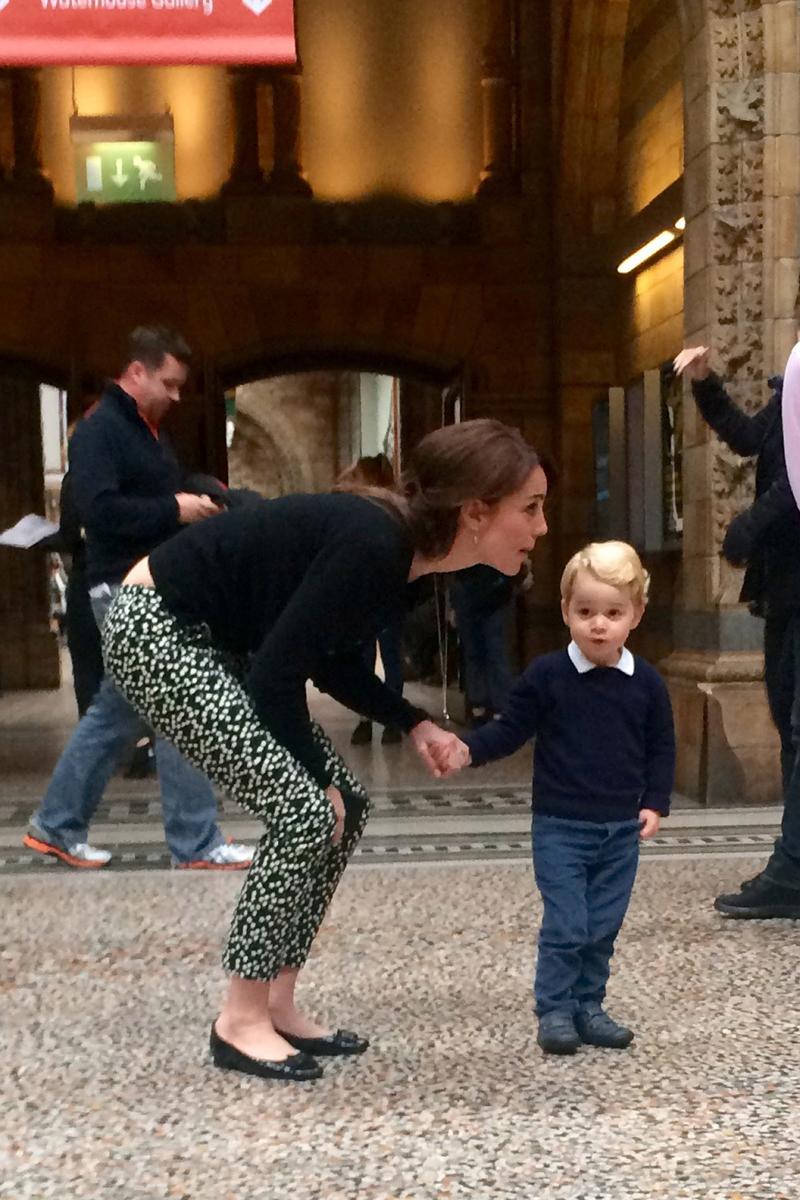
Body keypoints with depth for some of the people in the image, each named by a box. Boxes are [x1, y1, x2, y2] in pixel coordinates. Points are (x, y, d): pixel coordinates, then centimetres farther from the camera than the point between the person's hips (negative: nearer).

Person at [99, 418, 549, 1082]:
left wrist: (414, 723, 0)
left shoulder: (403, 552, -1)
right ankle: (241, 1022, 1)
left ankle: (278, 1005, 14)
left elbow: (333, 660, 11)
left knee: (344, 805, 5)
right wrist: (316, 777, -12)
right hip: (156, 630, -10)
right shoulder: (372, 545, -28)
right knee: (305, 811, -14)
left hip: (209, 639, 10)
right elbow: (277, 673, -24)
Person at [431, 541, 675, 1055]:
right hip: (560, 826, -3)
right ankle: (555, 1010, 12)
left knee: (603, 927, 11)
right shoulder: (546, 676, -9)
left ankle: (589, 1005, 26)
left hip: (621, 829, 3)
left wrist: (655, 803, 1)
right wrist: (468, 750, -19)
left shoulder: (646, 683, -1)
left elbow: (661, 747, 8)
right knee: (566, 925, -5)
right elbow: (510, 730, -4)